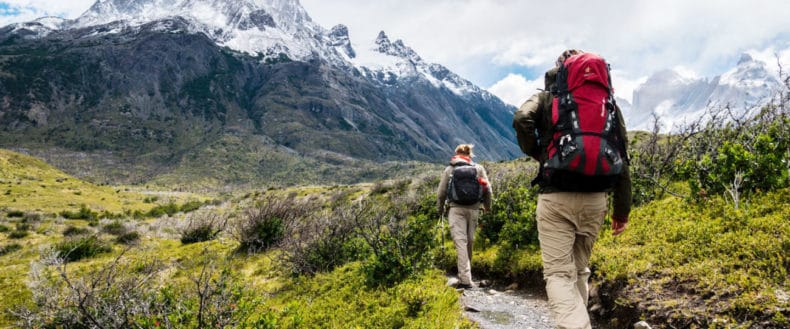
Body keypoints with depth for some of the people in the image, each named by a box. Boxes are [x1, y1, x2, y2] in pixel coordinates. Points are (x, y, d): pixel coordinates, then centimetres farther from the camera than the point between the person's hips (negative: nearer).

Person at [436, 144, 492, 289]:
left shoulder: (449, 169, 8)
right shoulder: (479, 168, 11)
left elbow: (441, 192, 8)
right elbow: (488, 190, 7)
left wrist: (440, 208, 24)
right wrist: (487, 206, 24)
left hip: (456, 209, -2)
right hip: (473, 209, 2)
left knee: (460, 241, -7)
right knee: (469, 241, 14)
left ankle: (465, 279, -16)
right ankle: (466, 275, 25)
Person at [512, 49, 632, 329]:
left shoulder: (546, 98, 6)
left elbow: (522, 119, -17)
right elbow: (621, 159, 8)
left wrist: (535, 152, 2)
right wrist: (622, 209, 11)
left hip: (555, 196, -3)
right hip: (595, 198, 4)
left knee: (558, 273, -3)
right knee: (579, 270, 19)